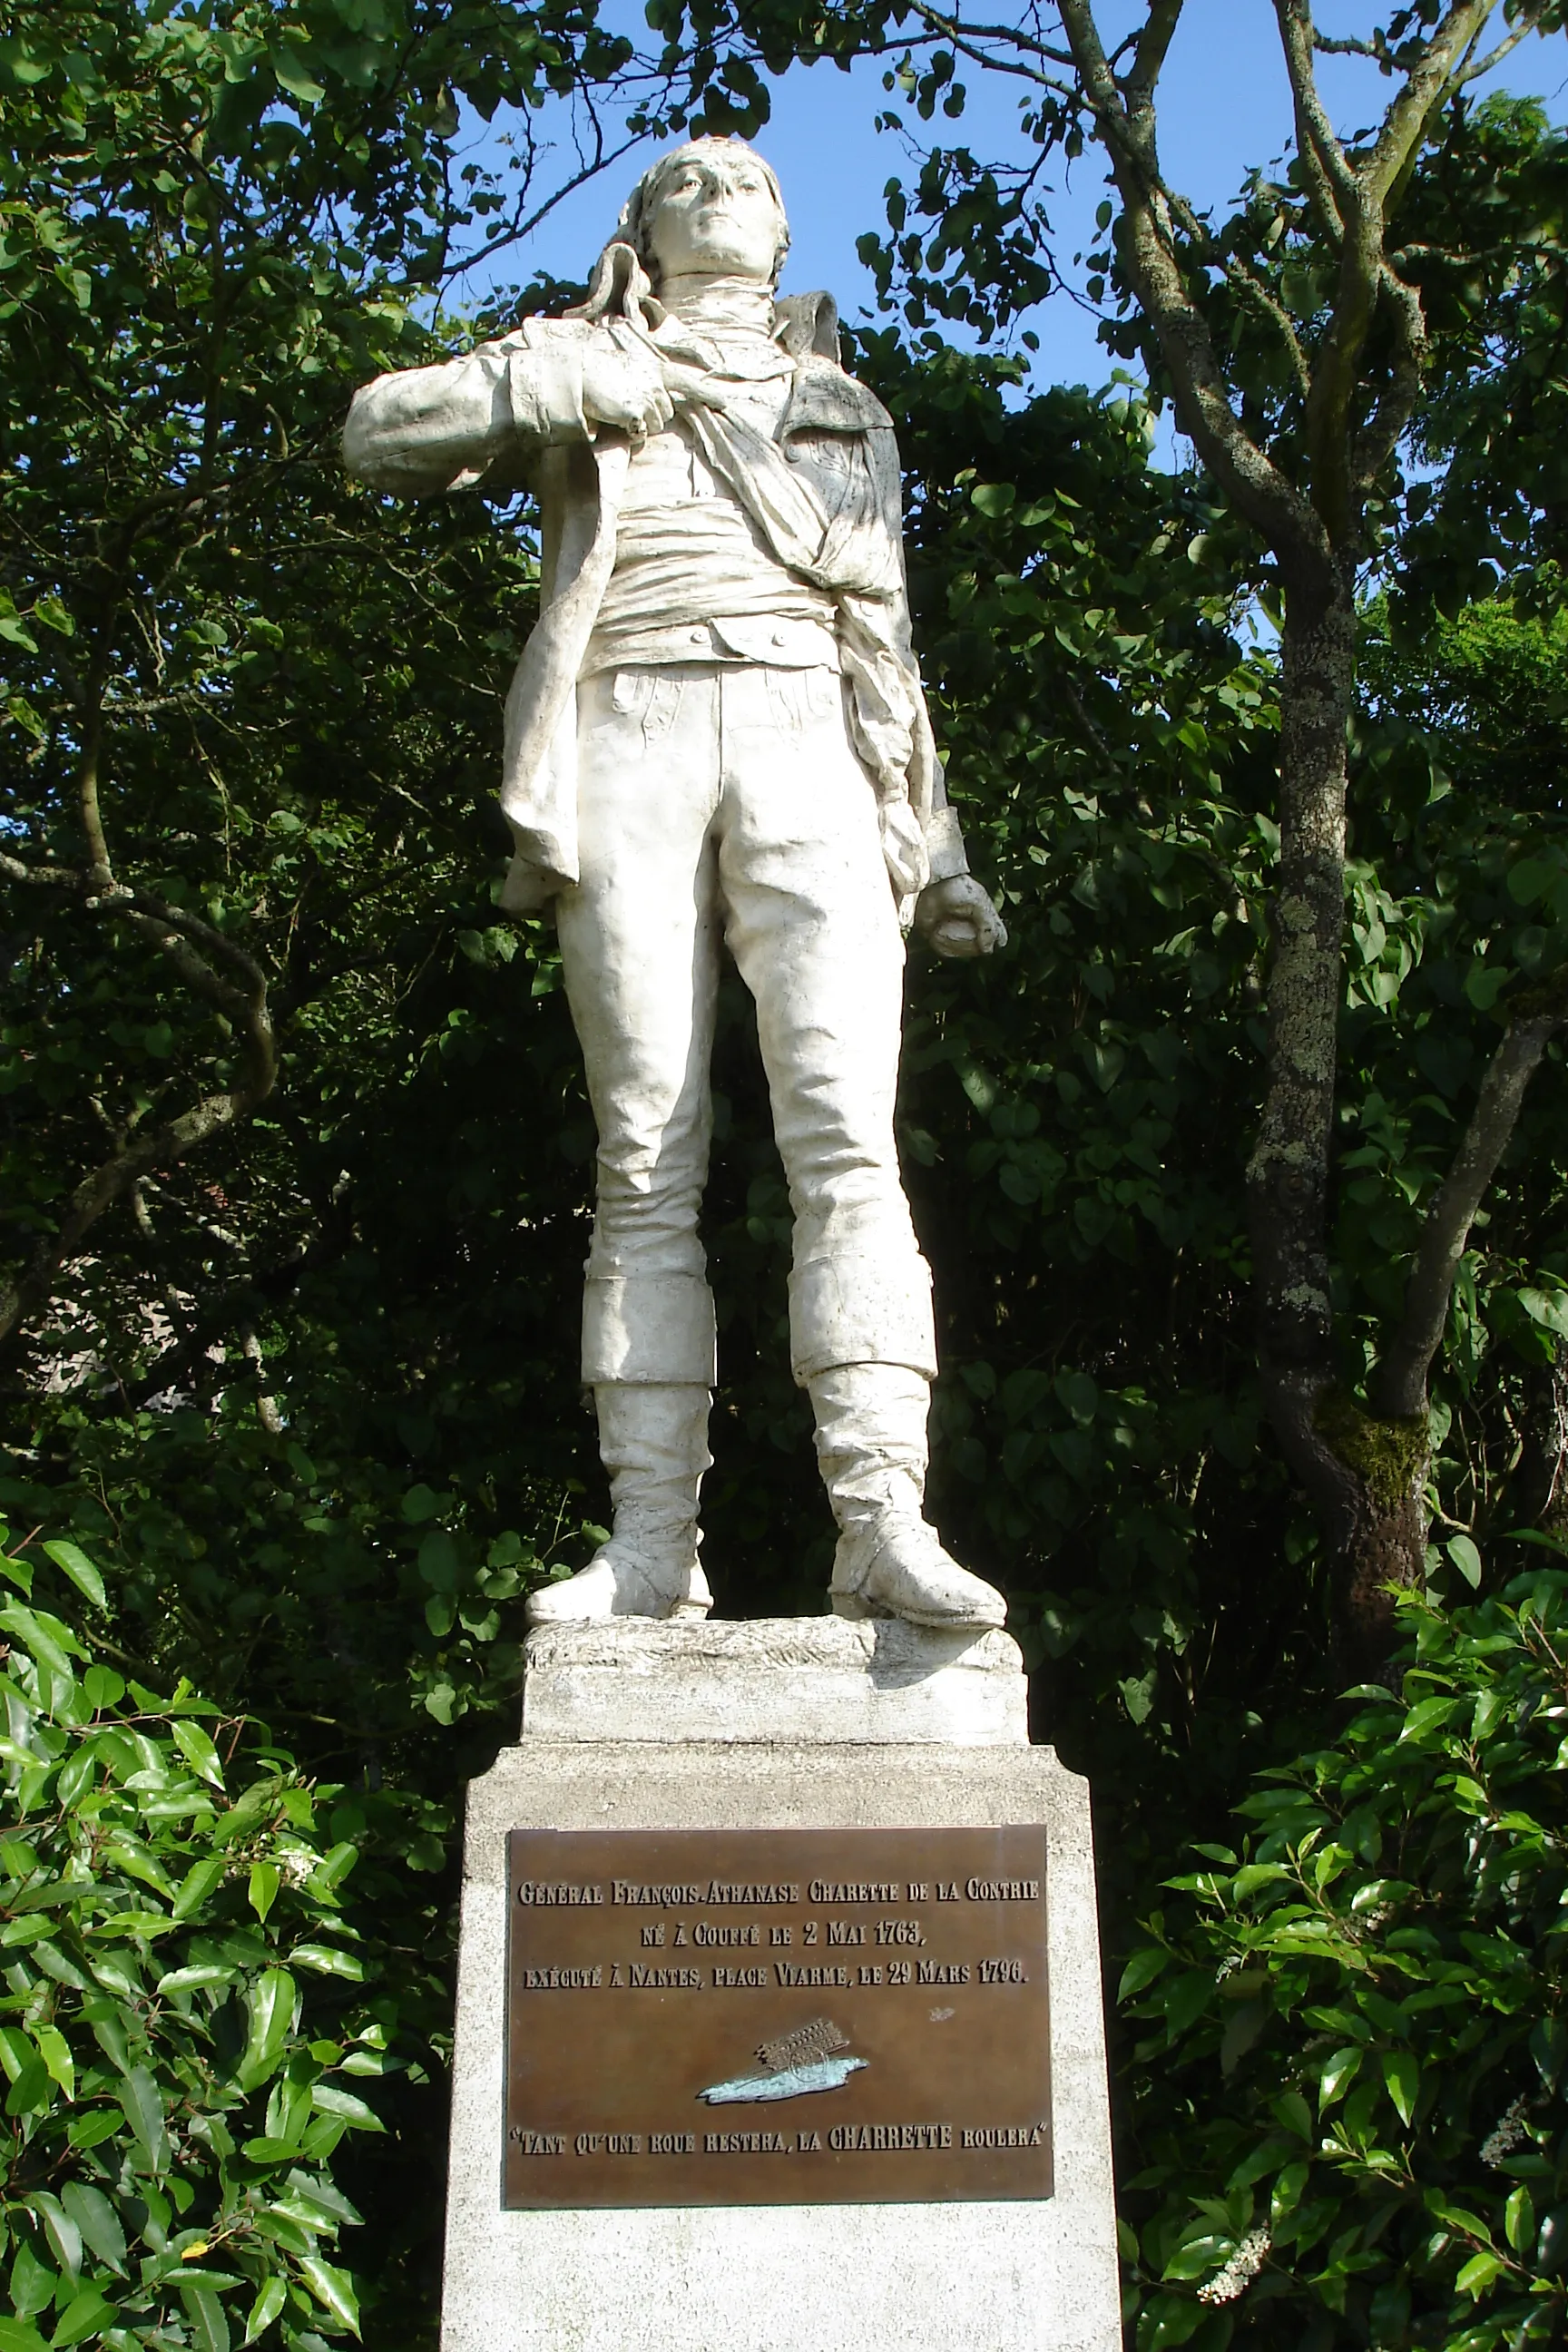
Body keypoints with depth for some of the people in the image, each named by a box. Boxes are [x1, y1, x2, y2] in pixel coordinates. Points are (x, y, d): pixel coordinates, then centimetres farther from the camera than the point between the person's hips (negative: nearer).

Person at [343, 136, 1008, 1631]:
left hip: (807, 750, 1)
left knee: (844, 1138, -17)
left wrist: (937, 850, 17)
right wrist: (580, 385, -1)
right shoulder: (580, 370, 23)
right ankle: (652, 1545, -7)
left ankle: (883, 1522, -24)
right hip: (630, 747, -1)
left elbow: (887, 650, 27)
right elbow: (379, 432, 11)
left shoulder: (846, 410, 30)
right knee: (647, 1164, -7)